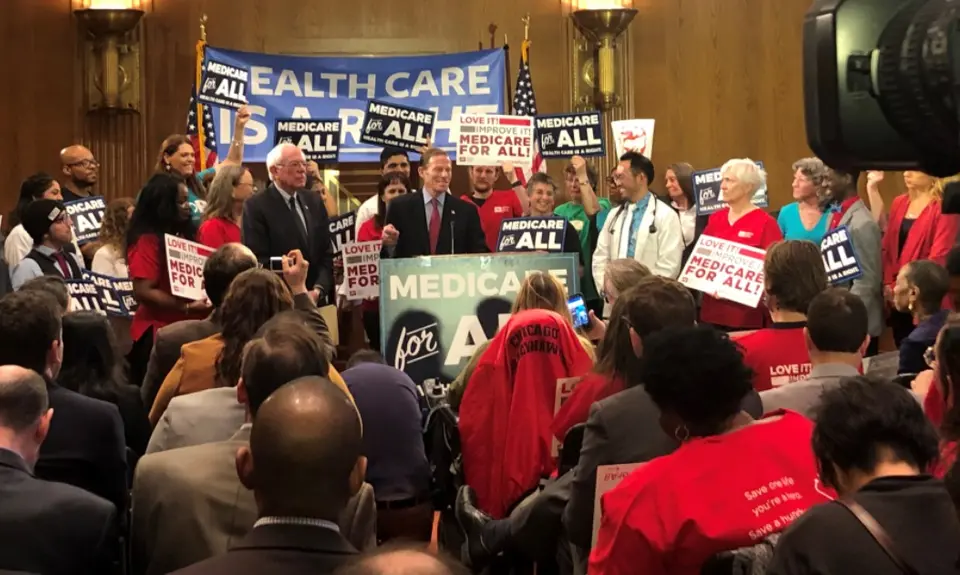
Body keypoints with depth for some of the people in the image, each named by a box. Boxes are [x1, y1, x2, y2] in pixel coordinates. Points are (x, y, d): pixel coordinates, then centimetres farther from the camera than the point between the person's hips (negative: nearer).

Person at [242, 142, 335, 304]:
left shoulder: (314, 202, 11)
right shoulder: (256, 207, -8)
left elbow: (327, 252, 9)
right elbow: (259, 262, -14)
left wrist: (318, 290, -8)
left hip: (316, 301, 5)